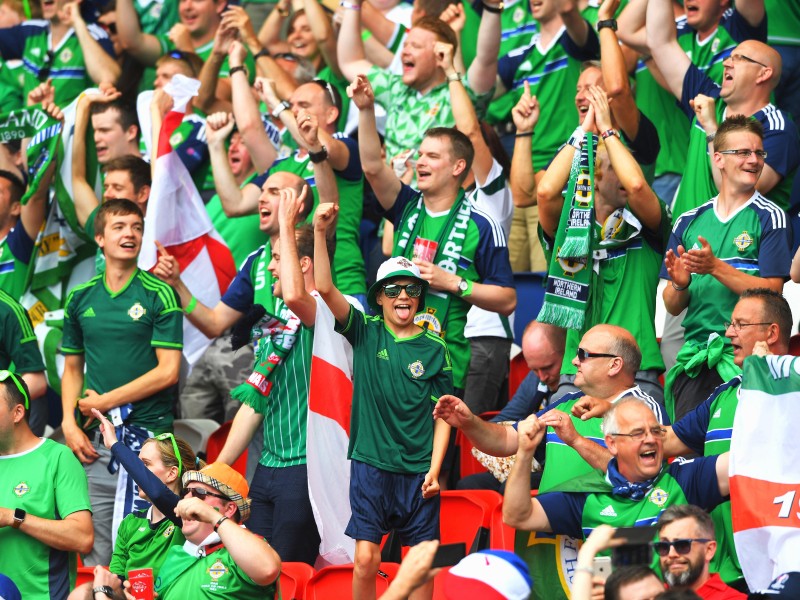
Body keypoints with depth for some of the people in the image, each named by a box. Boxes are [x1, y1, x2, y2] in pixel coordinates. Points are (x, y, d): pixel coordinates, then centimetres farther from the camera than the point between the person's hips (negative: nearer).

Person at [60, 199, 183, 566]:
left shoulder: (158, 295, -1)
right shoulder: (81, 298, 12)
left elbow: (168, 371, -6)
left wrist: (106, 401, -6)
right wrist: (69, 422, 2)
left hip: (146, 433, -4)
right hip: (93, 439, 4)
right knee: (95, 550, 3)